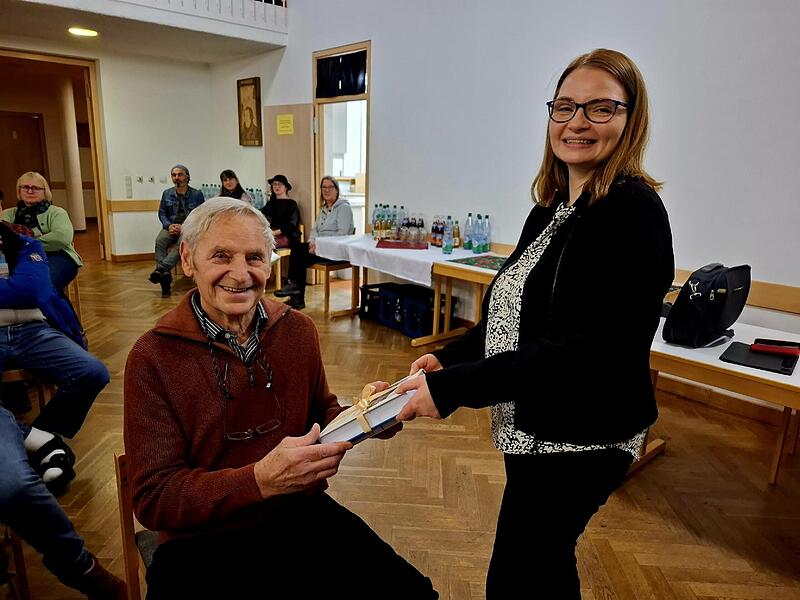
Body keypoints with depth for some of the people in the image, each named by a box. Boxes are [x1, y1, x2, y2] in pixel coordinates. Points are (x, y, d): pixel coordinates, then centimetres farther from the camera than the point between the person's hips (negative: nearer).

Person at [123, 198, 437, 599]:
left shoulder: (298, 330, 0)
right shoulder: (153, 357, -10)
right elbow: (153, 498, -11)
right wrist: (261, 479, -27)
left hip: (303, 515, 3)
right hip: (204, 542, -2)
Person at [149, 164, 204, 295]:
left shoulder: (197, 194, 4)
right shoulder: (167, 193, 15)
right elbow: (161, 213, 16)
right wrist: (169, 225, -6)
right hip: (171, 227, 3)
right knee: (159, 240, -31)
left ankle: (161, 268, -48)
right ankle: (165, 275, -41)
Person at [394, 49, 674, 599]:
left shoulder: (632, 210, -19)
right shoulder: (553, 207, 7)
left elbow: (584, 350, -28)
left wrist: (452, 388, -29)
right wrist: (449, 356, 1)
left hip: (580, 439, -8)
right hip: (534, 425, 8)